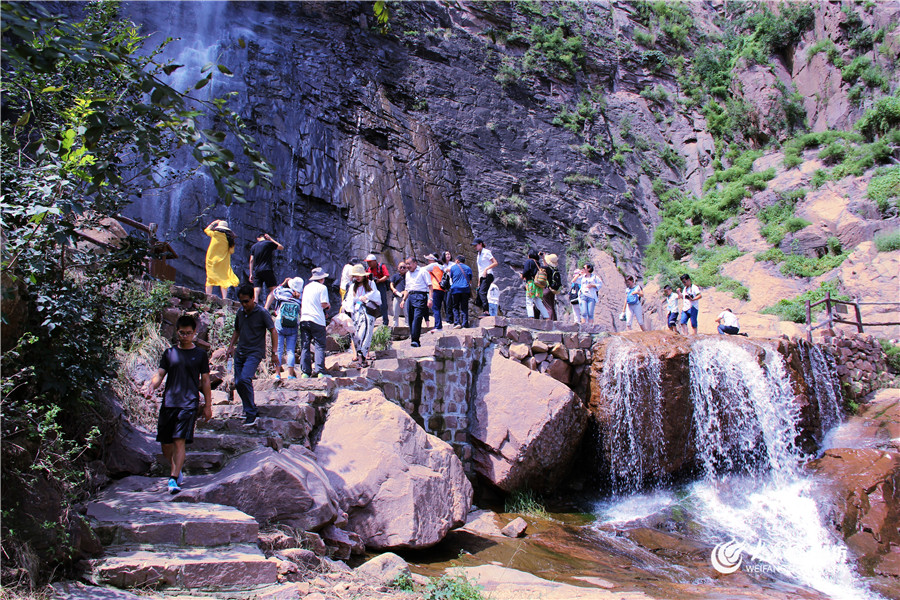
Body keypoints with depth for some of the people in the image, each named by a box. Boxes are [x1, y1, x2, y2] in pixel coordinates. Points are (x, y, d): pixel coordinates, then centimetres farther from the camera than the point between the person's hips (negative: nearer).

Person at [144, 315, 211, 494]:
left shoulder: (200, 354, 7)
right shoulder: (169, 353, 12)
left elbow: (205, 381, 8)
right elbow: (159, 374, 5)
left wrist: (208, 405, 5)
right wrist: (151, 387, -16)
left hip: (189, 403, -3)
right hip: (168, 402, 3)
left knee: (180, 441, -13)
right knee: (165, 443, 8)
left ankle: (173, 479, -10)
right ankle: (176, 470, 32)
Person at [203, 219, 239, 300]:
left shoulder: (215, 234, -1)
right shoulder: (229, 237, 2)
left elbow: (206, 230, 22)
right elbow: (232, 251, 4)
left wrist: (214, 222, 31)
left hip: (212, 260, -1)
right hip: (224, 261, 1)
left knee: (210, 277, 4)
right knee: (224, 278, 2)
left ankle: (208, 295, -5)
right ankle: (224, 297, -10)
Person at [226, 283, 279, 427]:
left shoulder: (262, 312, -9)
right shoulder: (240, 313, 9)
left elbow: (273, 331, -6)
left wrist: (275, 353, -11)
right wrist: (231, 347, 13)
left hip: (255, 353, -7)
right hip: (240, 353, 7)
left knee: (244, 379, -23)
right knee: (238, 383, 6)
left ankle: (251, 414, -13)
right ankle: (250, 410, 26)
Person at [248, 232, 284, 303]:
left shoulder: (253, 246, 13)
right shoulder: (269, 243, 2)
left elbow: (251, 261, 10)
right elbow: (281, 247, 15)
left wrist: (251, 274, 13)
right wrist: (271, 239, 18)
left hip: (256, 271, 4)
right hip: (267, 270, -4)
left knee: (256, 291, 1)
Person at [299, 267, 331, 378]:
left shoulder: (306, 287, 16)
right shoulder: (322, 287, -1)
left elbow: (302, 303, 16)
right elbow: (324, 304, -11)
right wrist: (328, 305, 12)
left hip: (304, 319, 5)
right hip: (317, 320, -5)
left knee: (304, 346, 6)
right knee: (319, 346, -1)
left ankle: (305, 372, 5)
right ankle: (320, 371, -9)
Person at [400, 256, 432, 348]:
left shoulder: (423, 272, 3)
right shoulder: (408, 274, 23)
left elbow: (430, 285, -3)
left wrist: (430, 299, -13)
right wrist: (404, 300, 18)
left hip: (420, 296, -7)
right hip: (410, 297, 7)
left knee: (417, 317, -18)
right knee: (410, 319, 3)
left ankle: (415, 340, -23)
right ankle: (412, 340, 9)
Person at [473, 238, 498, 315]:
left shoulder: (486, 252, -1)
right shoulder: (478, 255, 22)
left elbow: (495, 263, -9)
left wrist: (486, 269, -22)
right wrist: (479, 282, 19)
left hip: (488, 275, -8)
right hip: (482, 277, 8)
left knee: (482, 292, -27)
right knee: (478, 301, 0)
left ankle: (486, 311, -33)